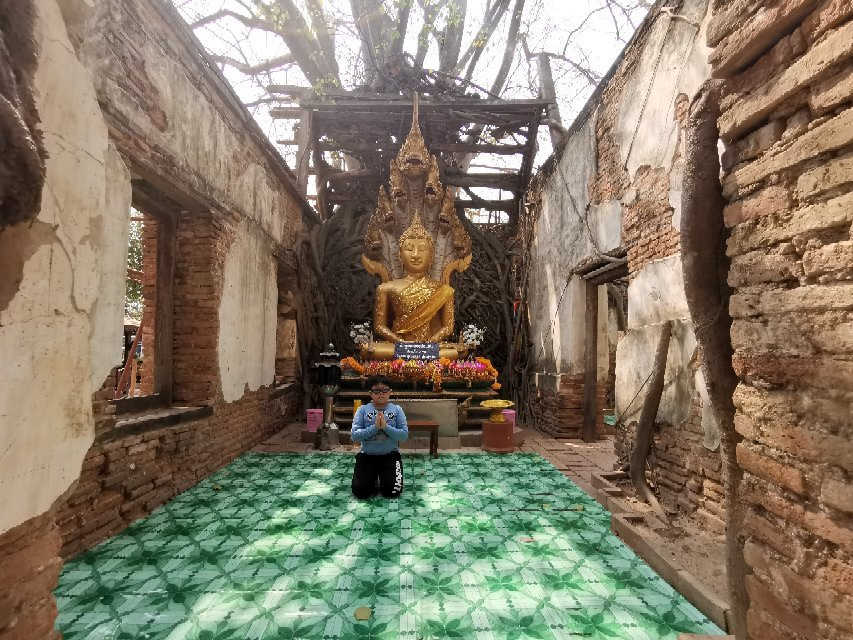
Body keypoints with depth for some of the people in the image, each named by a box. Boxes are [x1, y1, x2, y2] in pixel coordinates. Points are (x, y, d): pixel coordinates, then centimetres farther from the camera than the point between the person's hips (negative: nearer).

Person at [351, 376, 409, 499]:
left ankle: (383, 475, 24)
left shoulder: (396, 409, -2)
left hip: (390, 455, 0)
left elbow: (404, 435, -9)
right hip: (367, 455, 0)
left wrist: (386, 427, -22)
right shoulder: (363, 409, -4)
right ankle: (372, 475, 25)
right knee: (360, 492, -8)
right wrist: (374, 427, -23)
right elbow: (355, 436, -11)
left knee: (393, 491, -9)